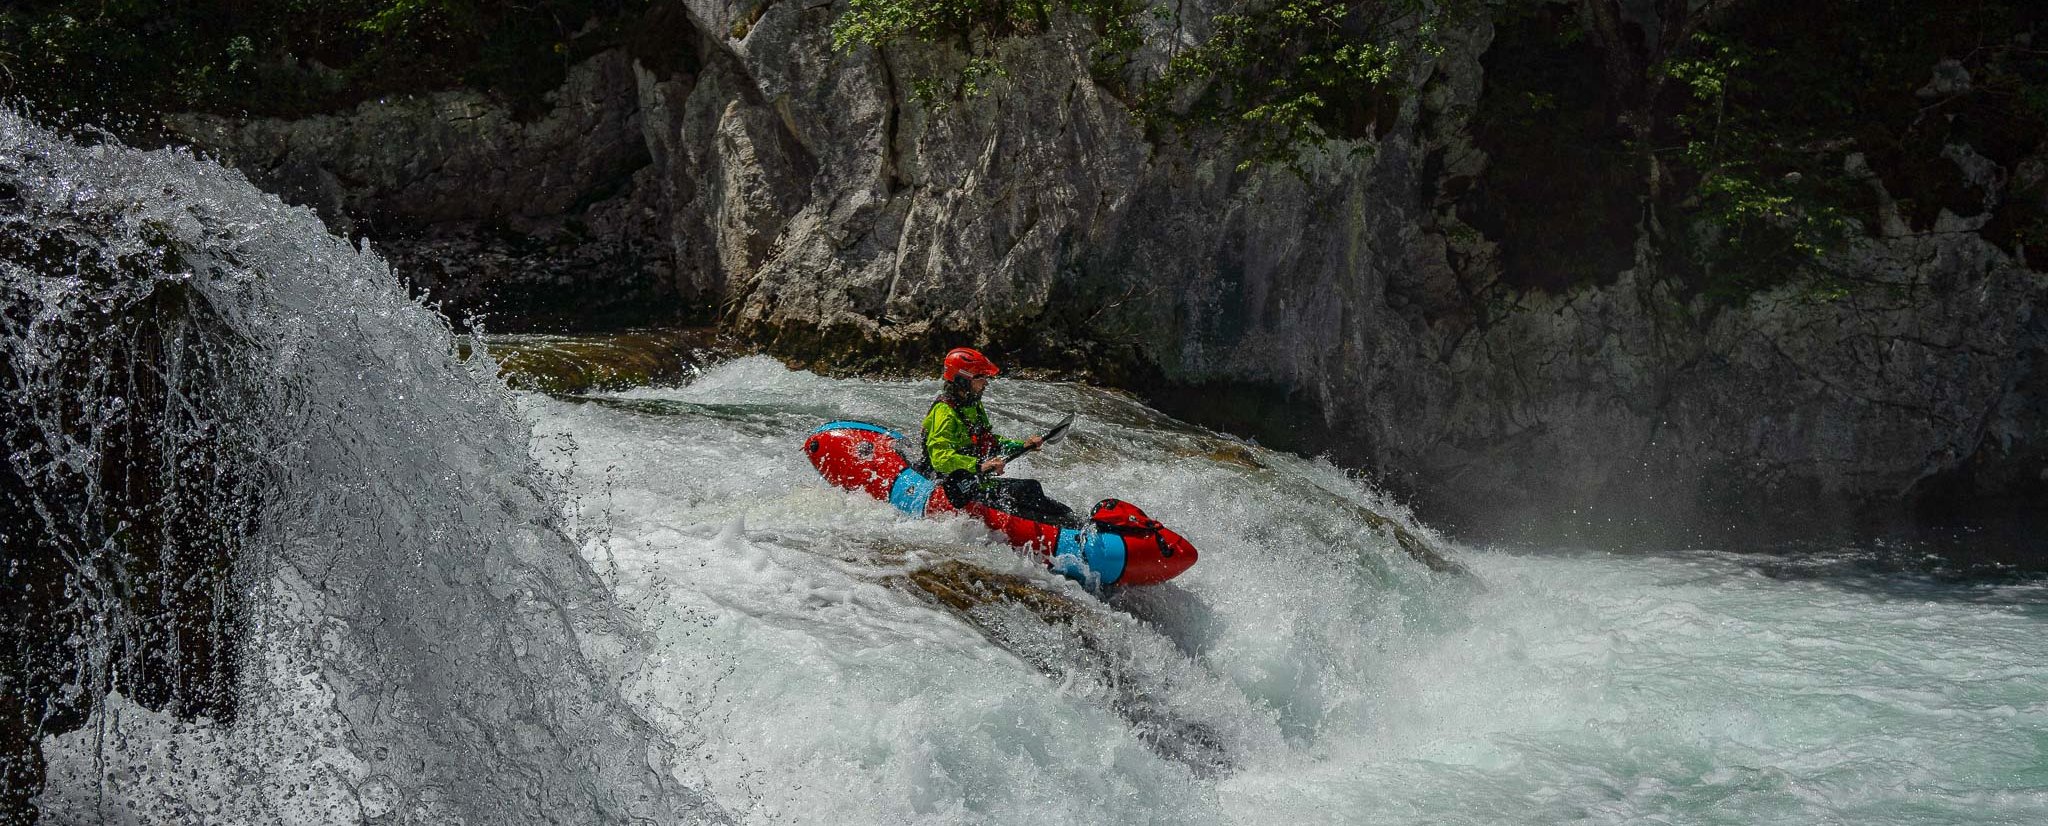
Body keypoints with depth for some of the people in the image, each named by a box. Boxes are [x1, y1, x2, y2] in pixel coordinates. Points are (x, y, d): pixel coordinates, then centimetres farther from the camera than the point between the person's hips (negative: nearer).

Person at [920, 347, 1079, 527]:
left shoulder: (974, 407, 14)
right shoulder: (944, 412, -18)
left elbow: (989, 441, 30)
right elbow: (940, 458, -32)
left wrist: (1022, 445, 18)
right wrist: (979, 466, -42)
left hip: (979, 483, 10)